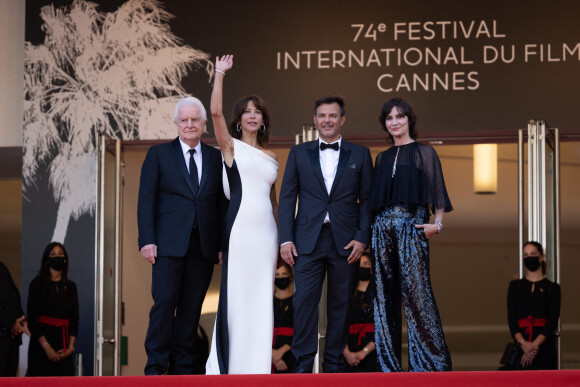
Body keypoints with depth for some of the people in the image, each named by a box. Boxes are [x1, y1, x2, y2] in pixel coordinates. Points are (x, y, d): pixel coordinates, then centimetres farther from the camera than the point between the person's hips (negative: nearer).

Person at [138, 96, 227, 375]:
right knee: (165, 302, -8)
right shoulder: (159, 154, 6)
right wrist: (147, 240, -8)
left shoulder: (215, 158, 13)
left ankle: (182, 367, 10)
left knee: (191, 307, 4)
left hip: (204, 245, 3)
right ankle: (155, 367, -3)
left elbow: (221, 203, 12)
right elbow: (146, 200, 2)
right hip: (169, 244, -2)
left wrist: (223, 244, 4)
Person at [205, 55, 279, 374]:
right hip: (239, 228, -5)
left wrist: (281, 237, 18)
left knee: (261, 298, 5)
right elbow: (215, 112, -10)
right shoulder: (231, 146, 5)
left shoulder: (270, 157, 18)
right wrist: (220, 74, -8)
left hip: (266, 231, 5)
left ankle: (257, 365, 10)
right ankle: (229, 364, 2)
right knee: (235, 295, -5)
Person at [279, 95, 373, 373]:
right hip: (308, 240, 0)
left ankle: (333, 365, 11)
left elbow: (367, 200, 7)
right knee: (304, 300, -8)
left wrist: (362, 238, -5)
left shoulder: (360, 155, 9)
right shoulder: (299, 153, 11)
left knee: (340, 305, 3)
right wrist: (286, 239, -1)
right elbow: (287, 197, 8)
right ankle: (303, 365, -3)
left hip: (346, 242, 0)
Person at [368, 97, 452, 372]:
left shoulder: (425, 153, 7)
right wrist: (369, 230, 7)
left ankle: (430, 360, -10)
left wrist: (437, 223, -12)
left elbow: (437, 192, 2)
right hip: (383, 226, 5)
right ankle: (389, 362, 4)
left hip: (412, 225, -4)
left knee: (416, 291, -12)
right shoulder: (383, 158, 18)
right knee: (385, 294, 2)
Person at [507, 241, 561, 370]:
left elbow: (553, 321, -2)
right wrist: (523, 343, -14)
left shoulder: (552, 288, 8)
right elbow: (511, 318, 3)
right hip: (521, 346, 1)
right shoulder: (515, 286, 13)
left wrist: (535, 344, -15)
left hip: (545, 345, -1)